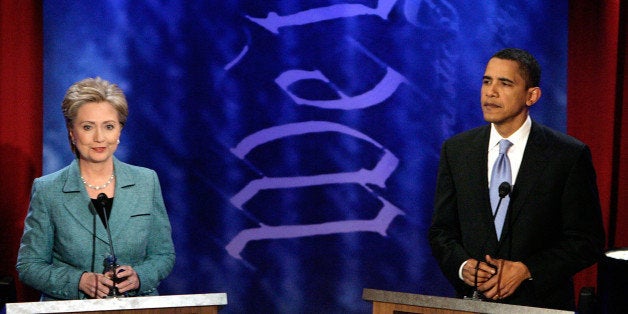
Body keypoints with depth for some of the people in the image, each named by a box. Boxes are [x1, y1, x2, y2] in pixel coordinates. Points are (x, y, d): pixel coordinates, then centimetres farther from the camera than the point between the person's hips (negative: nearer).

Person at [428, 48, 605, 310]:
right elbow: (441, 230, 7)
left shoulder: (569, 155, -7)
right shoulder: (456, 150, 3)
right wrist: (462, 266, -12)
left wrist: (527, 270, -16)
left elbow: (587, 240, -6)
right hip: (472, 300, 2)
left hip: (541, 303, -2)